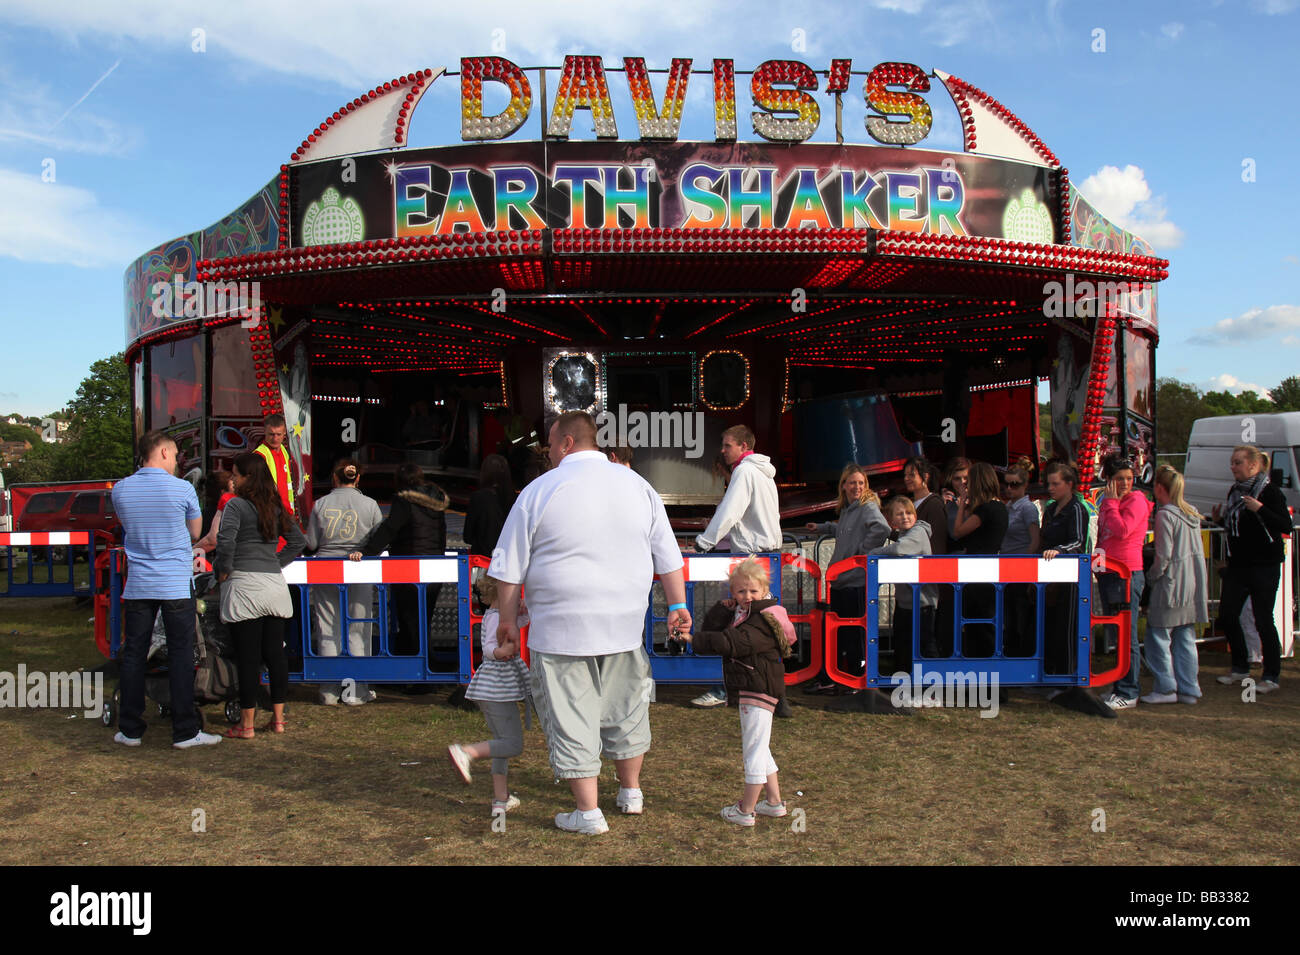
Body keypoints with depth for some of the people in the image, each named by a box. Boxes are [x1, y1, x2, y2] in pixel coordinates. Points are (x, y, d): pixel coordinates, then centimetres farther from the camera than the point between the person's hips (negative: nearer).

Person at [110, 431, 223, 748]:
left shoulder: (120, 489, 3)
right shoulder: (182, 489, -8)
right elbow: (195, 532, 5)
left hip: (138, 585, 4)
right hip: (176, 585, -4)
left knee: (133, 656, 11)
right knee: (181, 657, 1)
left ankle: (130, 729, 18)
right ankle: (185, 731, 5)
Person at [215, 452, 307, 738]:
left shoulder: (237, 505, -7)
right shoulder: (276, 507, 12)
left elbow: (225, 541, -19)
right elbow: (298, 541, 18)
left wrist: (222, 569, -4)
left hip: (244, 586, -6)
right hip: (275, 586, 6)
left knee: (248, 656, -2)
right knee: (275, 653, 9)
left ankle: (247, 724, 5)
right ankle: (278, 719, 15)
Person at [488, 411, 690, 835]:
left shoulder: (540, 491, -6)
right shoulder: (637, 486, 6)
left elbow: (509, 569, -3)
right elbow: (668, 556, 8)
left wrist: (508, 620, 7)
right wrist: (678, 605, 13)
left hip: (561, 631, -4)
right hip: (625, 625, 4)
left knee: (571, 717, 5)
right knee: (625, 708, 18)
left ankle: (588, 812, 11)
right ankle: (630, 792, 32)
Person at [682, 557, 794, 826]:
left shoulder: (762, 622, -19)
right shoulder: (738, 614, 12)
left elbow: (729, 642, -29)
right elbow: (710, 629, 4)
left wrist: (693, 639, -27)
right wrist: (725, 607, -9)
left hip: (759, 690, -11)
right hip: (748, 692, 11)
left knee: (754, 748, -3)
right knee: (758, 749, 19)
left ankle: (746, 810, 5)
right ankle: (774, 802, 30)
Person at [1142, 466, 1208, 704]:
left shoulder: (1165, 514, -14)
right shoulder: (1192, 513, 9)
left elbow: (1164, 555, -16)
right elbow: (1198, 550, 14)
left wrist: (1151, 577, -4)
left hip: (1172, 584, -8)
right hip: (1193, 584, 8)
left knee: (1158, 635, 1)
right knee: (1186, 638, 11)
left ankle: (1166, 688, 1)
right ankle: (1189, 690, 14)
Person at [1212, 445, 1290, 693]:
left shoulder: (1269, 491, -10)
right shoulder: (1235, 491, 11)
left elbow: (1286, 526, -18)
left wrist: (1260, 509, -28)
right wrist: (1220, 518, 4)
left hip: (1264, 566, -7)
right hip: (1237, 565, 7)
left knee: (1263, 621, -3)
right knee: (1227, 615, 7)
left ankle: (1271, 676, 9)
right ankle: (1240, 668, 23)